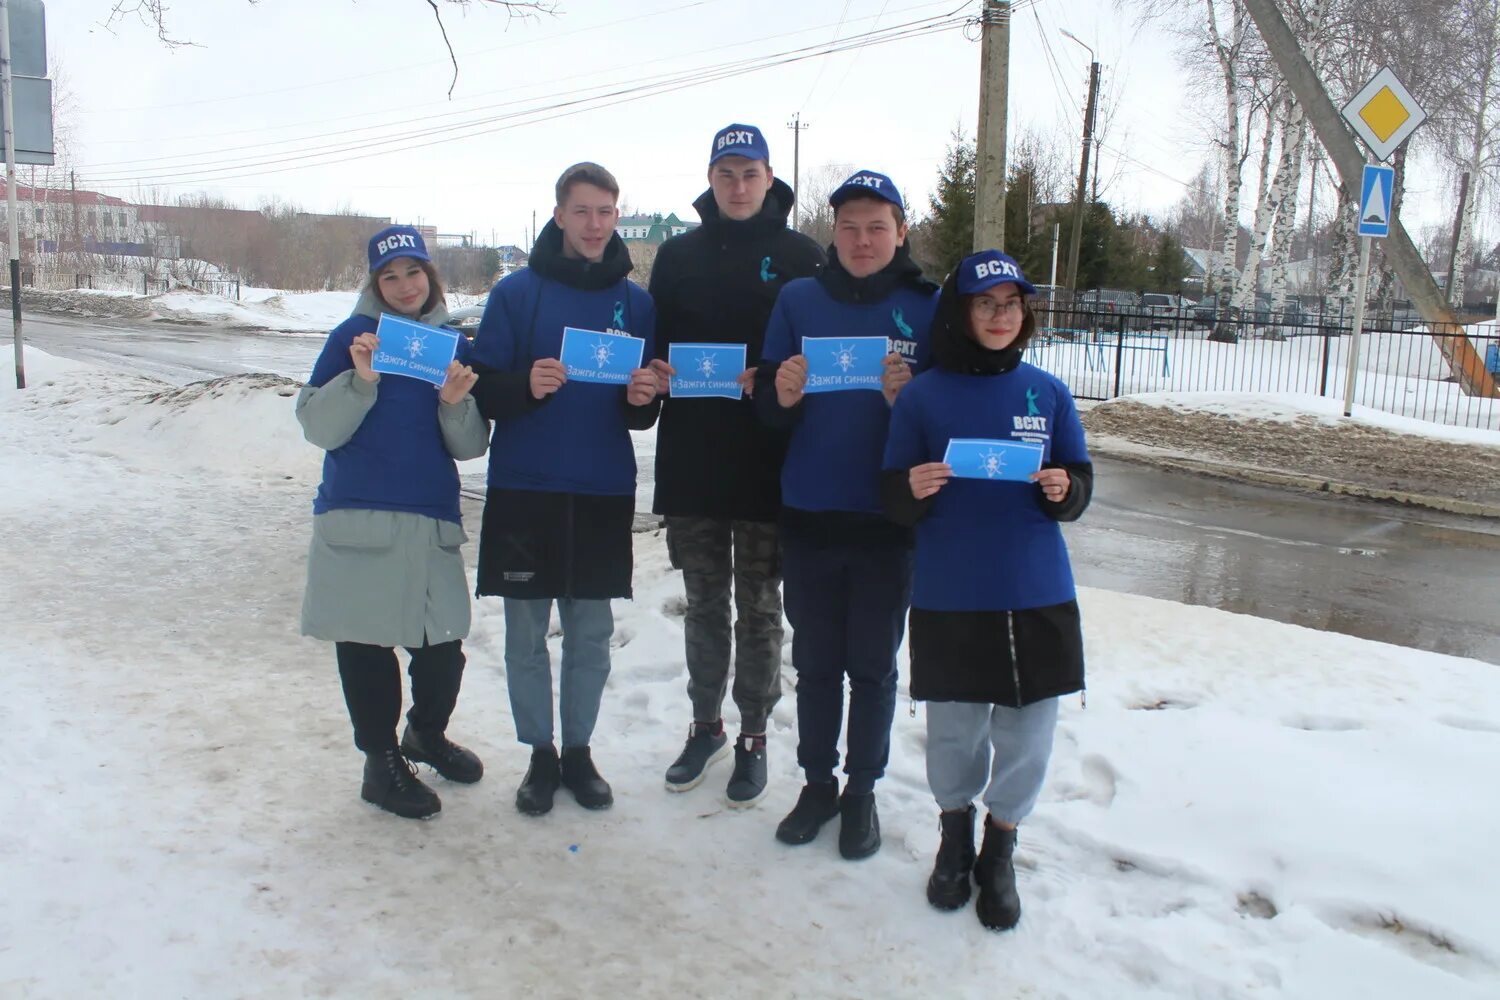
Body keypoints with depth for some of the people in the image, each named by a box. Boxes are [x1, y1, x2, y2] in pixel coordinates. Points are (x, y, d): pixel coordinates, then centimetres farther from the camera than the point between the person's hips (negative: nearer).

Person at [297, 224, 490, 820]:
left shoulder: (453, 344, 9)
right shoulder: (352, 338, 1)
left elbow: (470, 447, 5)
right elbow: (319, 428, -5)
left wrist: (456, 402, -13)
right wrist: (362, 379, -19)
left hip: (433, 521, 2)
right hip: (357, 520, -2)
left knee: (443, 646, 4)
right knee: (366, 644, 4)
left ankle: (427, 734, 33)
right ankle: (381, 762, 22)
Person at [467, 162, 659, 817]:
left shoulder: (636, 302, 7)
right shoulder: (516, 293, 1)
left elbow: (643, 416, 8)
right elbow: (485, 393, -4)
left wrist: (642, 399, -14)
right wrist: (526, 386, -24)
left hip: (605, 493, 2)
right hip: (524, 491, -1)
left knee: (591, 634, 9)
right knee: (526, 633, 6)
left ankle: (579, 750, 25)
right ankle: (540, 754, 23)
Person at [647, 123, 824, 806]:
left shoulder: (800, 256, 1)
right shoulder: (677, 256, 9)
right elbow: (653, 345, 11)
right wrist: (656, 373, -11)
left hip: (768, 466, -2)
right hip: (690, 462, 3)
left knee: (759, 608, 8)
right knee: (704, 603, 14)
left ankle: (753, 736, 23)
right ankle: (706, 724, 30)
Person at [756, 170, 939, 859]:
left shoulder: (928, 309, -2)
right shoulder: (799, 299, 3)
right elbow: (767, 404, 3)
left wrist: (908, 399, -22)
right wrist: (782, 394, -19)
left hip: (888, 520, -1)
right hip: (808, 515, 2)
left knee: (874, 665, 10)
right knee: (814, 661, 13)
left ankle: (862, 791, 28)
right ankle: (817, 782, 31)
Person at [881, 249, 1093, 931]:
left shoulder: (1047, 393, 3)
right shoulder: (922, 396, -2)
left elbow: (1080, 481, 7)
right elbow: (895, 501, -1)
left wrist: (1064, 489, -15)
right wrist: (913, 490, -23)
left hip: (1038, 597, 2)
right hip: (948, 599, -1)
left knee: (1027, 732, 8)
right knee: (953, 728, 10)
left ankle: (999, 853, 31)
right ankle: (955, 837, 37)